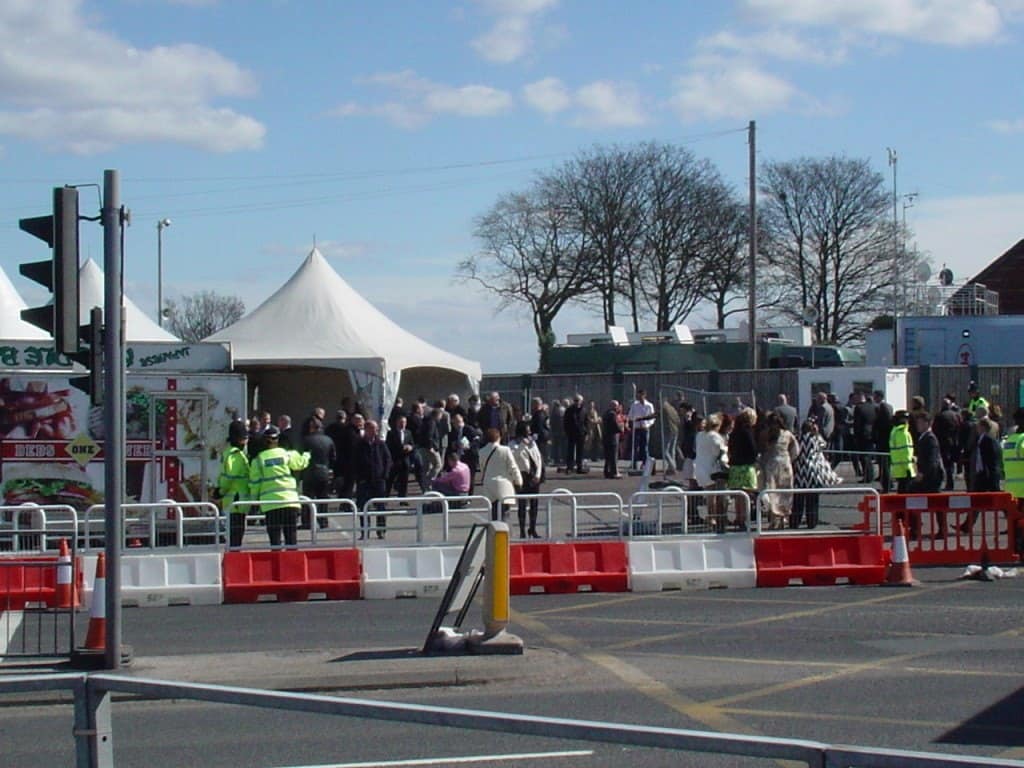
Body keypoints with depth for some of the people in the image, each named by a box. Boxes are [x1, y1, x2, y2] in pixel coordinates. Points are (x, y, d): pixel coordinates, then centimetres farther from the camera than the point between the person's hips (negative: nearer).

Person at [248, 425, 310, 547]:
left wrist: (255, 499, 14)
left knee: (275, 539, 1)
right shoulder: (287, 454, 0)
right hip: (290, 500, 1)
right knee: (291, 538, 5)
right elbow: (301, 463, 17)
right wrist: (306, 455, 39)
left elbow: (254, 483, 1)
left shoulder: (258, 460, -1)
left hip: (270, 504, -1)